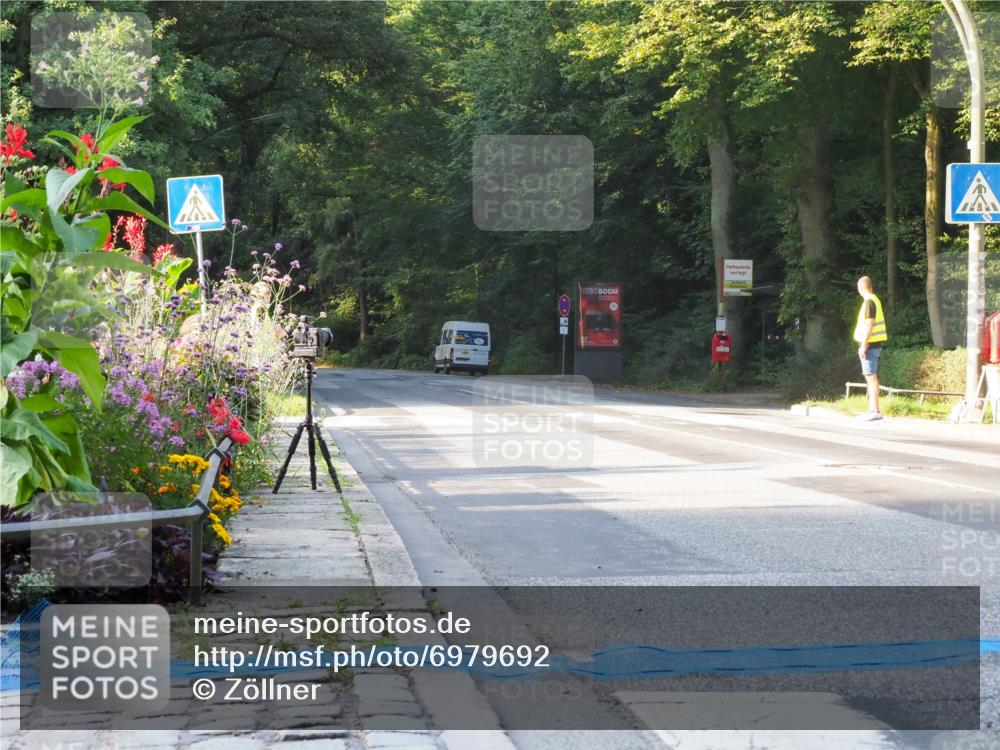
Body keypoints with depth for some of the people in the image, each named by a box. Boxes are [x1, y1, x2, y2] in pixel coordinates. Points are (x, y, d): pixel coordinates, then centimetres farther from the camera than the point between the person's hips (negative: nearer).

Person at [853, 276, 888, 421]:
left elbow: (869, 324, -20)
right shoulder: (874, 300, 15)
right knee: (871, 378, 13)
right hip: (873, 344, 10)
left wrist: (863, 345, -20)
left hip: (870, 344, -10)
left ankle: (875, 411, -13)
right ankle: (872, 409, 17)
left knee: (871, 377, -11)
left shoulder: (869, 302, -14)